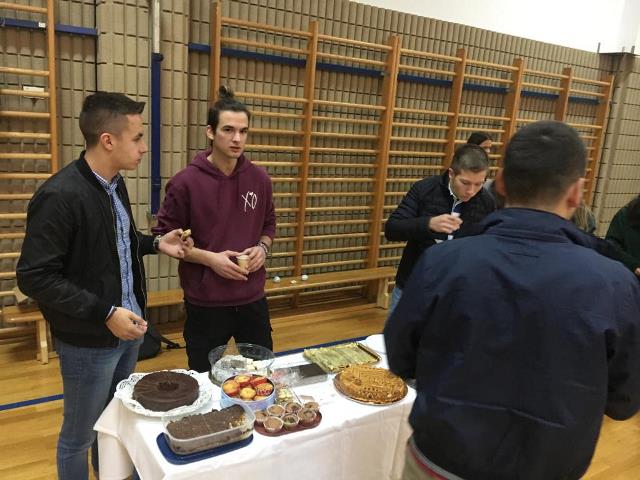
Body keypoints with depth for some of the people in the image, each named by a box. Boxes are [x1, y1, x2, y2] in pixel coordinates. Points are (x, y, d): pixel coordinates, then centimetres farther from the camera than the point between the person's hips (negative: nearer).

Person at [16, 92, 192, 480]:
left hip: (129, 328, 8)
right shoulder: (60, 195, -23)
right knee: (79, 436, 15)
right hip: (88, 342, -8)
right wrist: (105, 314, -25)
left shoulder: (114, 183, 3)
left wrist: (155, 244, 2)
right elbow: (35, 277, -22)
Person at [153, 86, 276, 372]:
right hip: (205, 303, -3)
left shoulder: (259, 179, 0)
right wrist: (209, 258, -18)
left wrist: (262, 248, -7)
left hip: (253, 299, 4)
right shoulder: (186, 182, -12)